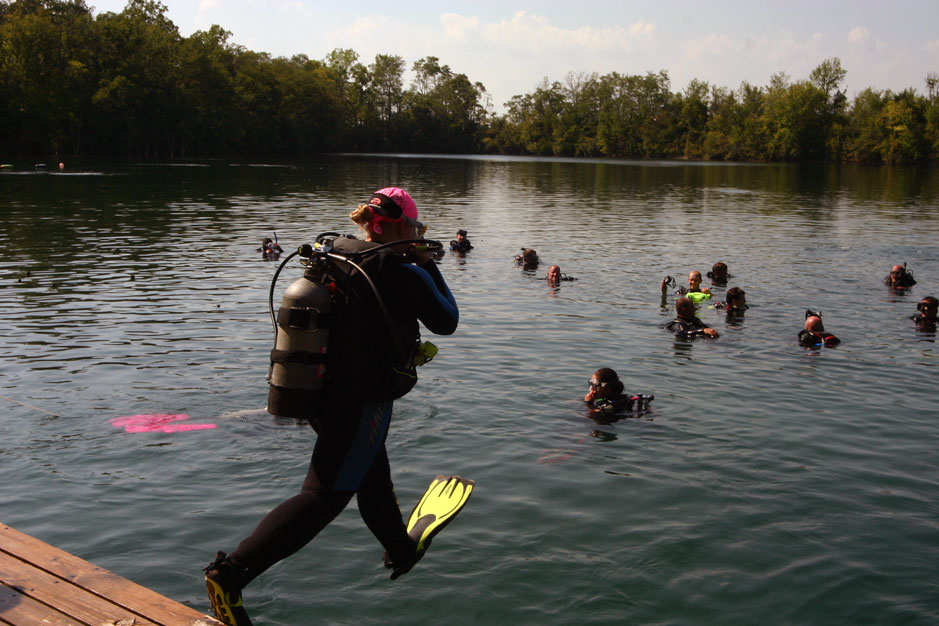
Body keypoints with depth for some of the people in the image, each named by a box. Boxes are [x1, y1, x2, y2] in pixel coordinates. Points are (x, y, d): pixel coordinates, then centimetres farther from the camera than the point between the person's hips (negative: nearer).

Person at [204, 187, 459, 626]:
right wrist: (428, 266, 9)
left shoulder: (332, 256, 2)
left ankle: (400, 551, 50)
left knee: (373, 476, 27)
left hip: (318, 393, 8)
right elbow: (446, 322, -1)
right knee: (323, 497, -2)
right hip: (361, 404, -8)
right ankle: (231, 573, -9)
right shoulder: (404, 274, -16)